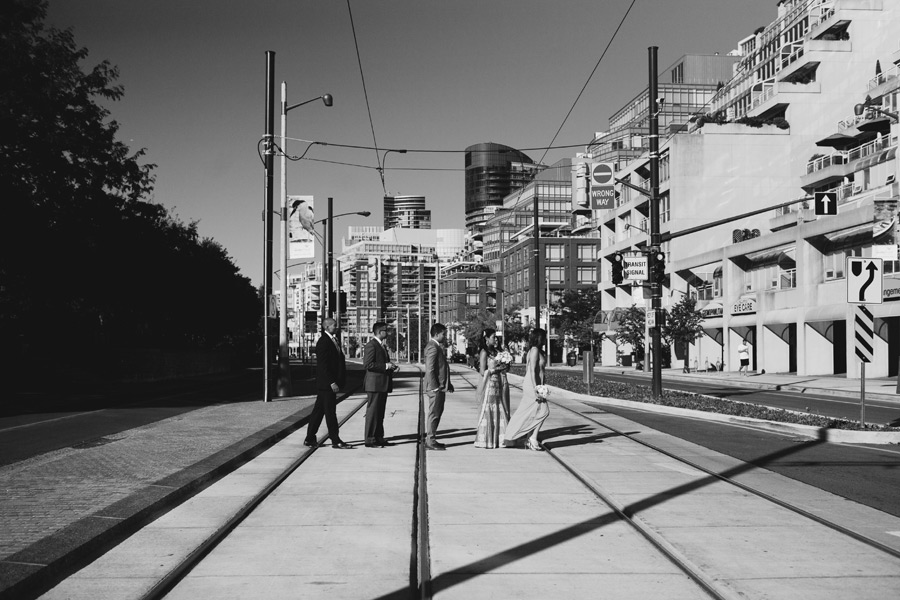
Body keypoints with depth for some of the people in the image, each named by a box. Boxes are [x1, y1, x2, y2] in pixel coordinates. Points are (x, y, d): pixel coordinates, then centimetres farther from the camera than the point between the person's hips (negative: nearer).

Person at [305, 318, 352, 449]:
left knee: (318, 411, 13)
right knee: (330, 412, -3)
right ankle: (335, 441, 1)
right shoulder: (323, 342, -15)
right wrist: (332, 382, -22)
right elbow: (323, 365, -19)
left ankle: (310, 439, 19)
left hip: (330, 382, 9)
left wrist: (340, 381, 11)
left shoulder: (334, 341, 14)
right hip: (326, 383, -9)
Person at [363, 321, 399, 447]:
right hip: (375, 383, -10)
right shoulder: (371, 345, -12)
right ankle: (370, 440, 0)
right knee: (372, 412, -4)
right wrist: (385, 366, -20)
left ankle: (379, 438, 19)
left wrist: (391, 366, 8)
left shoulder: (382, 345, 18)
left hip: (383, 384, 10)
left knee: (380, 412, 13)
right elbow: (367, 364, -20)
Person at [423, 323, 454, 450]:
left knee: (437, 412, 15)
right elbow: (430, 369, -22)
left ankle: (430, 438, 23)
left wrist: (447, 384, 18)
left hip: (440, 386, 10)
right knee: (434, 413, -4)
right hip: (436, 387, -10)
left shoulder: (437, 347, 16)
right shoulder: (433, 347, -17)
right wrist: (435, 387, -22)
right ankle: (430, 441, 2)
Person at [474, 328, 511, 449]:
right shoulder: (484, 352, -10)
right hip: (489, 385, -8)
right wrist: (497, 369, -15)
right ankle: (485, 440, 4)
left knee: (500, 411, 7)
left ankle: (498, 439, 12)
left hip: (499, 385, 8)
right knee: (488, 412, -3)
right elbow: (483, 372, -14)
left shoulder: (494, 351, 13)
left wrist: (505, 366, 0)